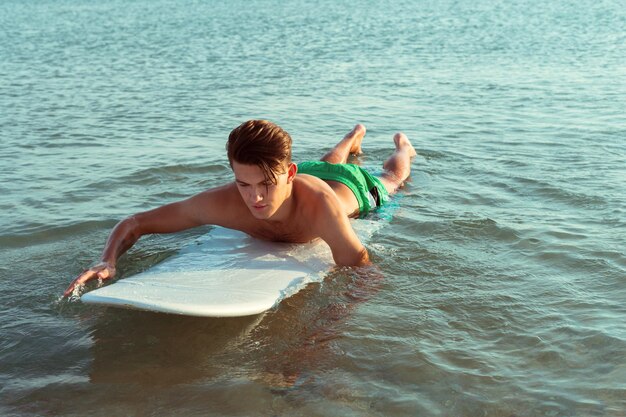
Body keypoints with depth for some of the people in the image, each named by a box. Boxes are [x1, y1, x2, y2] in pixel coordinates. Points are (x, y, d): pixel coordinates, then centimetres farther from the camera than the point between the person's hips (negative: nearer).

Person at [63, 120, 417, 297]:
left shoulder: (319, 205, -56)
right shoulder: (222, 204, -47)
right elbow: (135, 224, -38)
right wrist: (108, 262, -58)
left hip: (352, 188, -3)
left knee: (391, 180, 36)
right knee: (328, 165, 42)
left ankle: (403, 147, 70)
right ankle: (355, 137, 76)